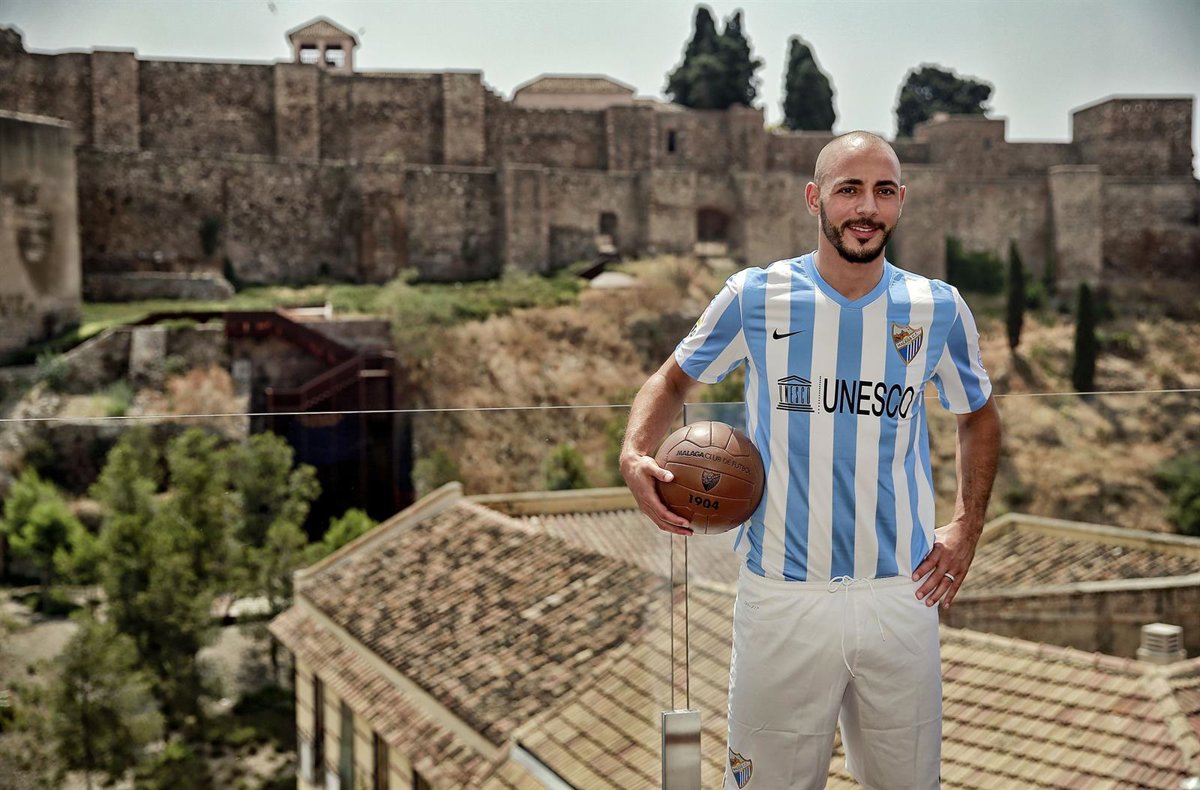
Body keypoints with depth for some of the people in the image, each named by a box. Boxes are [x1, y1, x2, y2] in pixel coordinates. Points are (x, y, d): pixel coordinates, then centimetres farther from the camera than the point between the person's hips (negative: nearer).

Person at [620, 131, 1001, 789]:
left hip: (901, 594, 2)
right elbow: (674, 379, 11)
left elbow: (979, 416, 19)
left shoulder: (939, 310, 2)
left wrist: (968, 525, 7)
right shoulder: (754, 297, -3)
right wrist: (635, 453, -9)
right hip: (782, 597, -2)